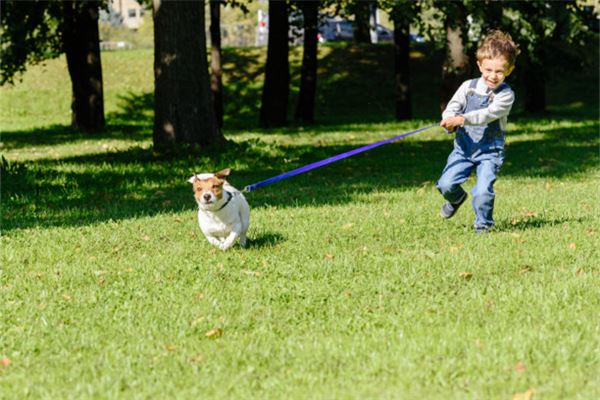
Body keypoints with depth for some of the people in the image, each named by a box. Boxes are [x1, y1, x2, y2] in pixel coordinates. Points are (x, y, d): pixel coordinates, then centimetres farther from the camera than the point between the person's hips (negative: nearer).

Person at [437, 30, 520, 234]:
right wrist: (449, 120, -27)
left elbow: (488, 114, -23)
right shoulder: (469, 87, 3)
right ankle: (457, 198, 30)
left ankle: (483, 225, 9)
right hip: (464, 146, 3)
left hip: (489, 150, -3)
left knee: (483, 191, -16)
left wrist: (462, 119, -35)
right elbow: (452, 107, -3)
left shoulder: (506, 95, -9)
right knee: (446, 184, -6)